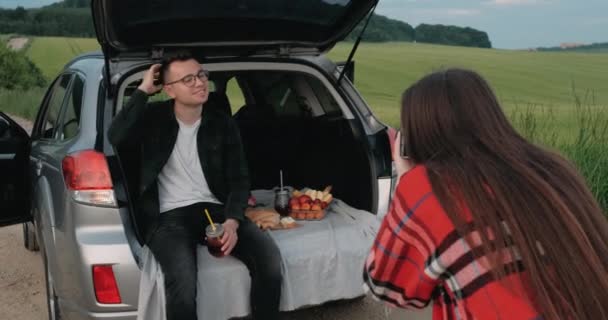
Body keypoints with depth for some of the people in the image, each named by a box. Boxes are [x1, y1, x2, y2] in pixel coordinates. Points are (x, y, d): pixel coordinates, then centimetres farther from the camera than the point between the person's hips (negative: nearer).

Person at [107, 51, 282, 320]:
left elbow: (239, 179, 5)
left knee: (269, 257, -24)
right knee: (183, 285, -33)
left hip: (215, 210, 3)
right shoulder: (154, 118, 5)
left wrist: (232, 221, -13)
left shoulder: (223, 124, 9)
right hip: (169, 217, -2)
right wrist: (143, 90, -10)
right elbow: (116, 138, -16)